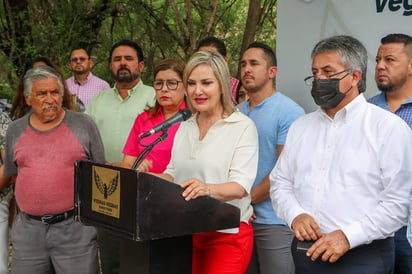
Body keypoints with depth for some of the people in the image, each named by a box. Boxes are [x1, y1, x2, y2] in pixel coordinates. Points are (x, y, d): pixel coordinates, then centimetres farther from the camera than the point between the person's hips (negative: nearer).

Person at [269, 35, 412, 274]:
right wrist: (295, 215, -7)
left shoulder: (390, 128, -6)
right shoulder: (301, 127, 11)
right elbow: (280, 182, 12)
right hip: (305, 253, 5)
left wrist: (348, 236, -19)